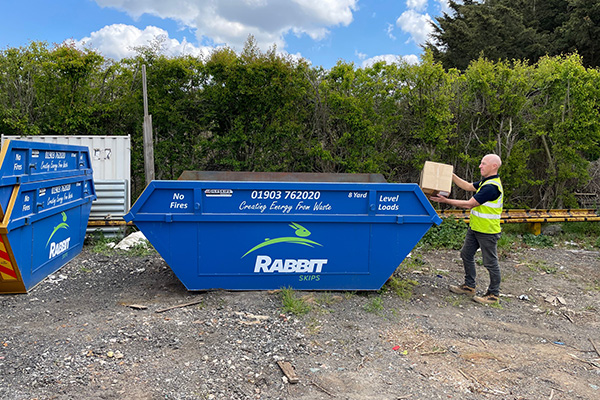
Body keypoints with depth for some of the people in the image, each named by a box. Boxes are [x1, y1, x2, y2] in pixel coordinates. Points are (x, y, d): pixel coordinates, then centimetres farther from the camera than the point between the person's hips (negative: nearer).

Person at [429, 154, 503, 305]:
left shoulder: (491, 187, -24)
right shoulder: (485, 182, 9)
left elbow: (469, 204, -24)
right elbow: (468, 186, 19)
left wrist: (446, 201, -19)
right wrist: (451, 175, 11)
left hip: (488, 232, -10)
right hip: (475, 228, 11)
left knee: (490, 262, 3)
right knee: (466, 255, 16)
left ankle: (493, 294, 16)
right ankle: (469, 286, 29)